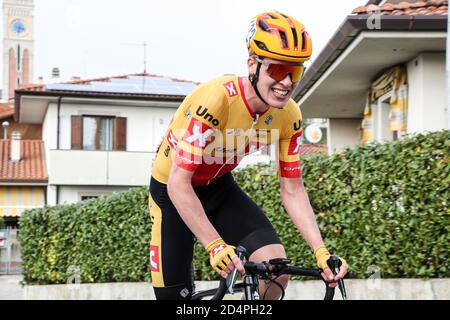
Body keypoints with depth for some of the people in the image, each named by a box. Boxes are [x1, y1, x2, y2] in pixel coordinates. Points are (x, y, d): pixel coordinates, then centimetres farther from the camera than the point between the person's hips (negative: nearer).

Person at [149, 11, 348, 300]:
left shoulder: (288, 116, -16)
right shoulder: (214, 100, -34)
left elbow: (292, 190, -9)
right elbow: (178, 184, -34)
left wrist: (321, 251, -20)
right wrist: (215, 245, -42)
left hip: (220, 188, 5)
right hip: (173, 191, -4)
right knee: (176, 295, -3)